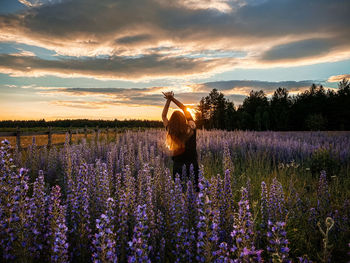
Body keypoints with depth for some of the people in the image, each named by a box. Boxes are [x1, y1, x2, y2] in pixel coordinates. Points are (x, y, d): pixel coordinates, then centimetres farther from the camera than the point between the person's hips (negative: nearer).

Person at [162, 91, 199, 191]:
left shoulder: (171, 132, -12)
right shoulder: (191, 129, -10)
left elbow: (163, 116, 3)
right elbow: (186, 110, 2)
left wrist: (168, 100, 3)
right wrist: (172, 98, 3)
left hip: (178, 165, -1)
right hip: (193, 165, 1)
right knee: (195, 188, 13)